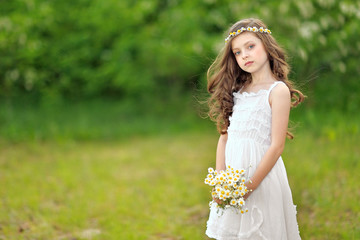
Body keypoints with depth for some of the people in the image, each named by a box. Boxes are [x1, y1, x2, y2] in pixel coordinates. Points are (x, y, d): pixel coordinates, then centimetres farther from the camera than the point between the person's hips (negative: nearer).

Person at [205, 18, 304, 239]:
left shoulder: (278, 90, -8)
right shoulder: (237, 90, 11)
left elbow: (276, 146, -14)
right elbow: (225, 137, 9)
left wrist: (248, 187, -17)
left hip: (262, 173, -6)